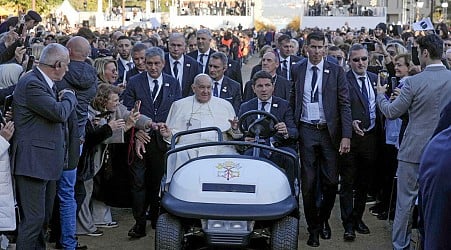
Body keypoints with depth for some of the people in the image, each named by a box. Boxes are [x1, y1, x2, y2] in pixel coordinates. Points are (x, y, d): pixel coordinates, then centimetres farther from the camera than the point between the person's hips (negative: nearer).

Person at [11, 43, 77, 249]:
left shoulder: (43, 82, 15)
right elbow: (60, 112, -22)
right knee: (33, 218, -8)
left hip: (46, 161, 10)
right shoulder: (31, 83, -17)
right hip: (33, 162, -10)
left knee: (43, 217, 17)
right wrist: (69, 96, -4)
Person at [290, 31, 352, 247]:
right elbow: (292, 102, 10)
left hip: (329, 131, -1)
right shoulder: (297, 70, 5)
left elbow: (344, 105, -4)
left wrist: (346, 136, -11)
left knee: (331, 181, 2)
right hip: (306, 131, 1)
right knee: (308, 183, 4)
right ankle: (313, 228, 16)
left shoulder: (336, 71, -1)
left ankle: (323, 219, 26)